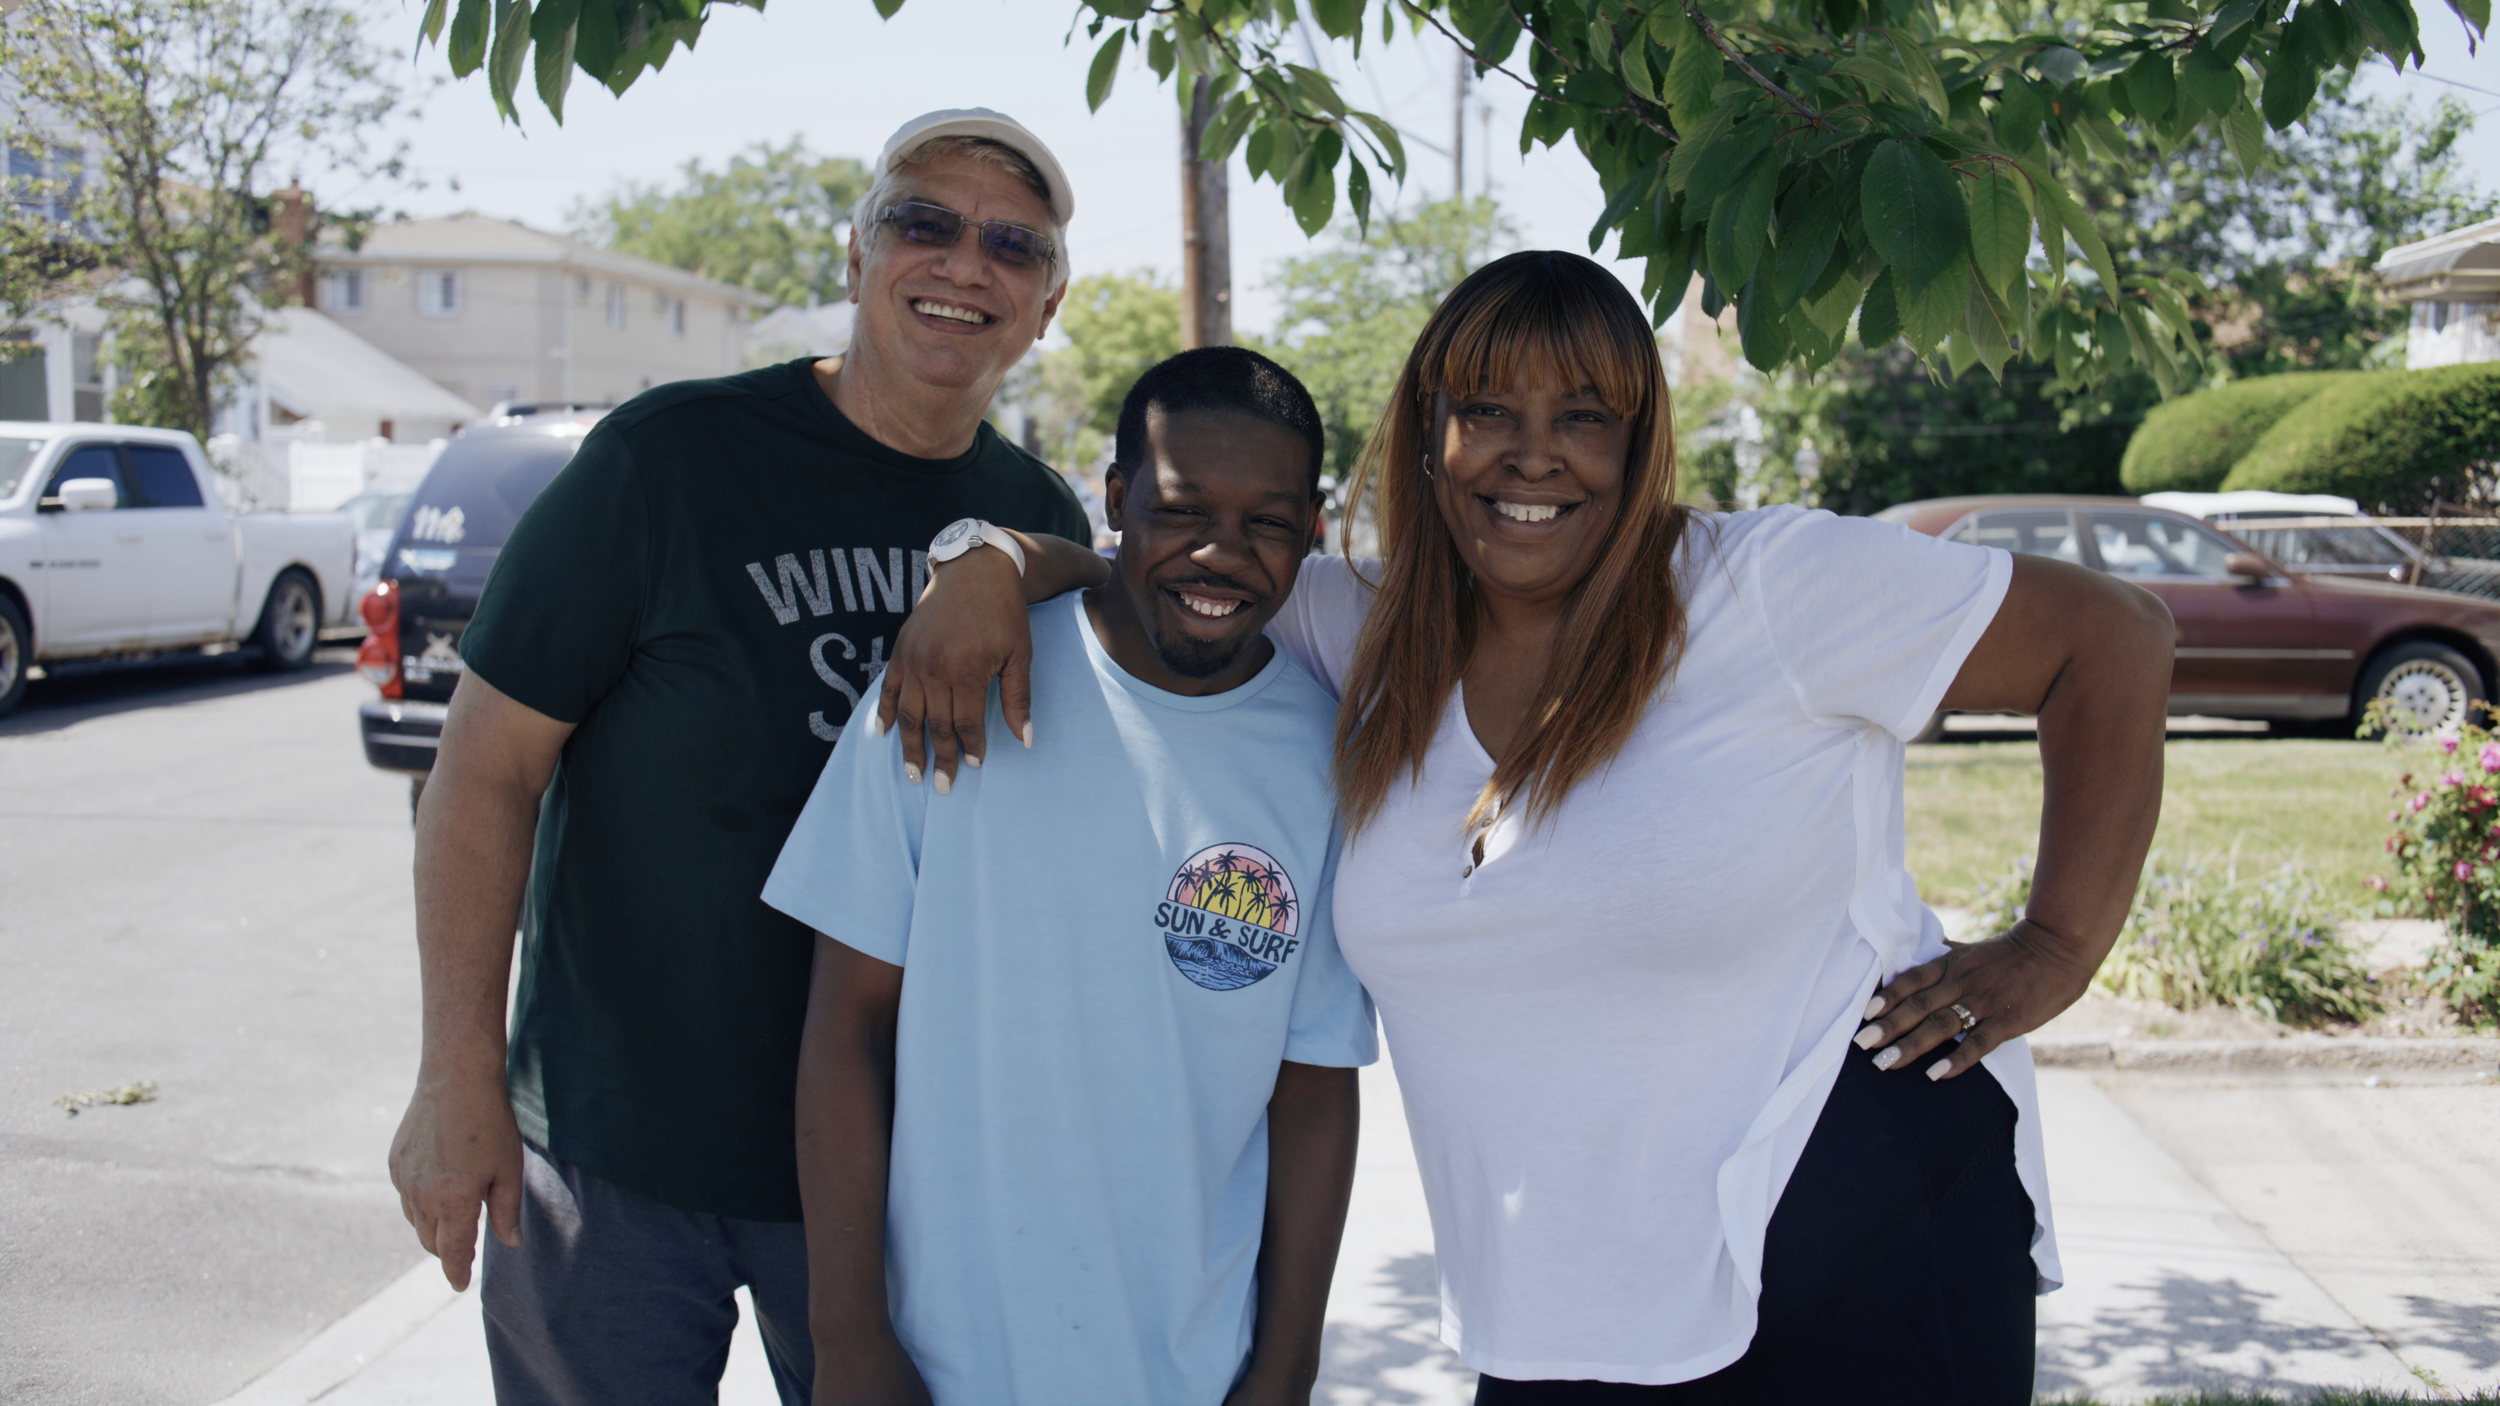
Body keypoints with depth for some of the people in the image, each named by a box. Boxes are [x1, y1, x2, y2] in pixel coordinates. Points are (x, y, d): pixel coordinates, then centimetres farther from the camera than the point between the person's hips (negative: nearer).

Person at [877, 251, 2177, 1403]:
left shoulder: (1772, 589, -11)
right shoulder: (1364, 641, 3)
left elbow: (2112, 641, -5)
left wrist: (2058, 950, -9)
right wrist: (992, 569, -7)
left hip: (1868, 1242, -3)